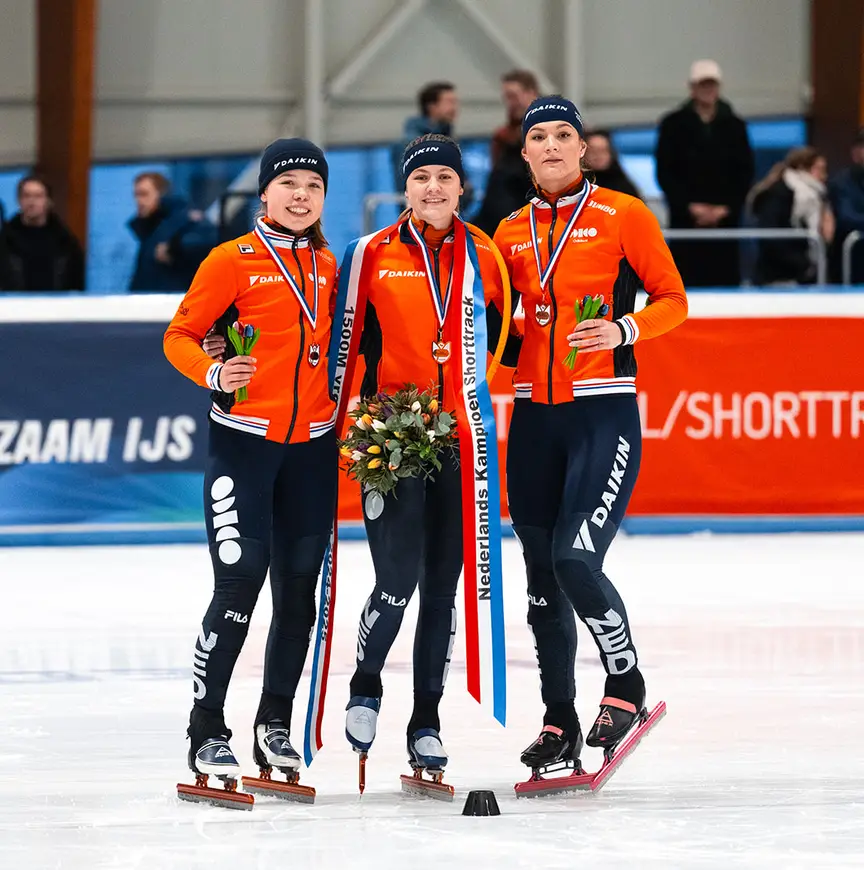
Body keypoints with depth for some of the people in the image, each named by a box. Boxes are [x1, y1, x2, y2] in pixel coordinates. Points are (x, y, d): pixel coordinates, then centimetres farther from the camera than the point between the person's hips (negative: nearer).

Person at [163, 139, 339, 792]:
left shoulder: (329, 266, 11)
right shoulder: (232, 261, -4)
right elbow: (180, 335, -2)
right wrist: (213, 373, -20)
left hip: (312, 444, 5)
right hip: (244, 438, -5)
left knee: (299, 590, 7)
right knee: (239, 585, -12)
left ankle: (275, 725, 20)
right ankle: (207, 732, -3)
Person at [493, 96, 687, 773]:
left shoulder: (623, 215, -1)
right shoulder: (511, 233, 13)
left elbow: (673, 300, -1)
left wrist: (623, 329, -18)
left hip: (605, 412, -5)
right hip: (535, 417, 5)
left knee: (575, 560, -18)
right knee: (541, 574, 7)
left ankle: (626, 685, 4)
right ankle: (560, 724, 16)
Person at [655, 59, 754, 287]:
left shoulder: (734, 126, 10)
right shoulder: (674, 125, 6)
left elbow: (745, 173, 8)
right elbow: (664, 173, 2)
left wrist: (726, 208, -5)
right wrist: (690, 206, -8)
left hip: (724, 220, 1)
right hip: (685, 220, -1)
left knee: (725, 281, -4)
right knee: (687, 283, -7)